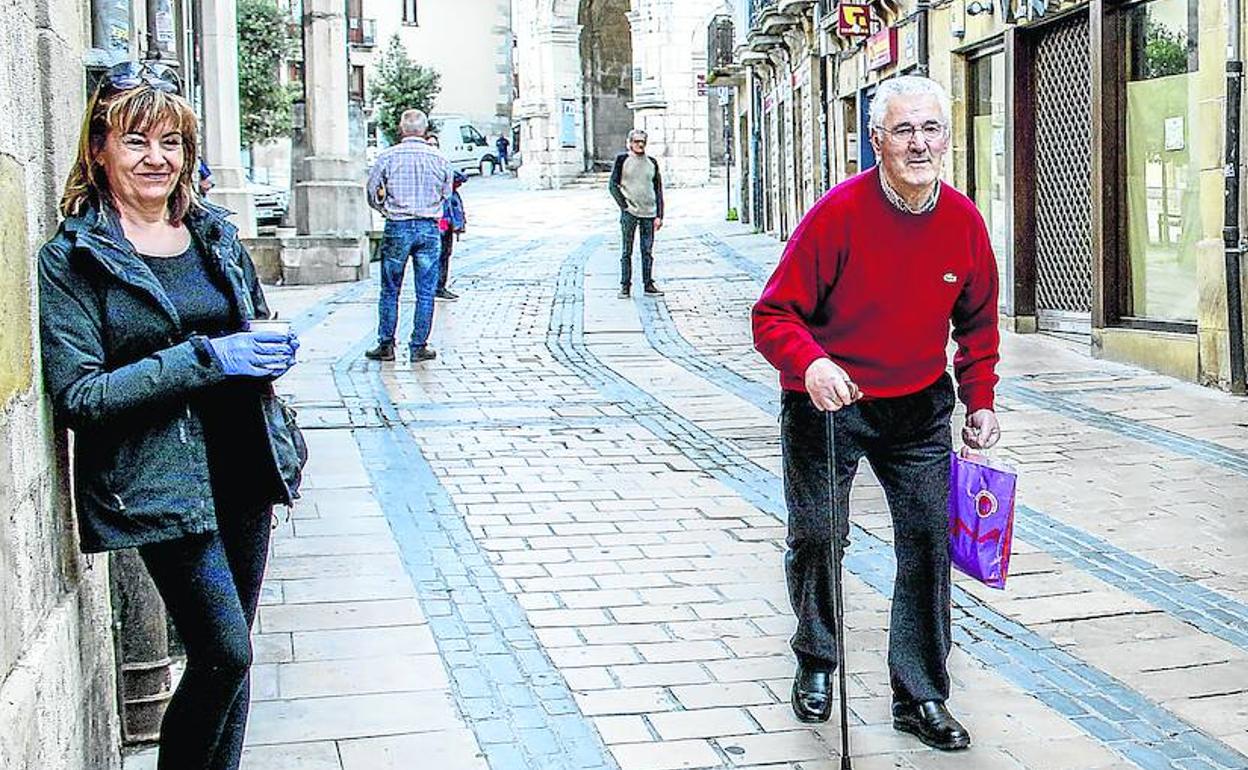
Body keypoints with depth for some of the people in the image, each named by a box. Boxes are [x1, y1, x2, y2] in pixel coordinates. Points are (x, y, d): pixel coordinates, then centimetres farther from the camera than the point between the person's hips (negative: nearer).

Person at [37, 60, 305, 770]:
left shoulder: (217, 236, 9)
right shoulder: (72, 258, -7)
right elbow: (77, 396, -13)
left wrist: (271, 354, -1)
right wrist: (205, 359, -19)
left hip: (243, 465, 6)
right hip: (160, 482, -5)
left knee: (229, 659, 12)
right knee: (225, 656, -9)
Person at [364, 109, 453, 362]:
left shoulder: (387, 157, -4)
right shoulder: (439, 158, 1)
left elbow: (373, 196, 2)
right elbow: (446, 194, 10)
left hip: (397, 228, -1)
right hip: (429, 229, 1)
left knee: (390, 292, 10)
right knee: (425, 293, 6)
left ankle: (386, 346, 12)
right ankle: (419, 347, 8)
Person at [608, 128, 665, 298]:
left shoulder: (652, 162, 11)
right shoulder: (622, 159, 2)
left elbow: (658, 190, 12)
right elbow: (613, 185, 2)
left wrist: (659, 215, 5)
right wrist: (624, 206, -7)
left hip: (649, 213, 3)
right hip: (629, 212, -3)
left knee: (647, 251, 5)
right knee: (627, 251, -1)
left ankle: (648, 284, 12)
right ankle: (625, 286, 4)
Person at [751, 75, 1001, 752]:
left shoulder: (963, 220, -5)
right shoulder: (839, 212, -19)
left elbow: (977, 321, 12)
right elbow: (774, 315, -18)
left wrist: (980, 401, 4)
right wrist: (810, 364, -37)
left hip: (919, 407, 4)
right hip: (827, 402, -3)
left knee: (929, 541, 2)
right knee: (816, 539, 4)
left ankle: (921, 697, 16)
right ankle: (816, 660, 33)